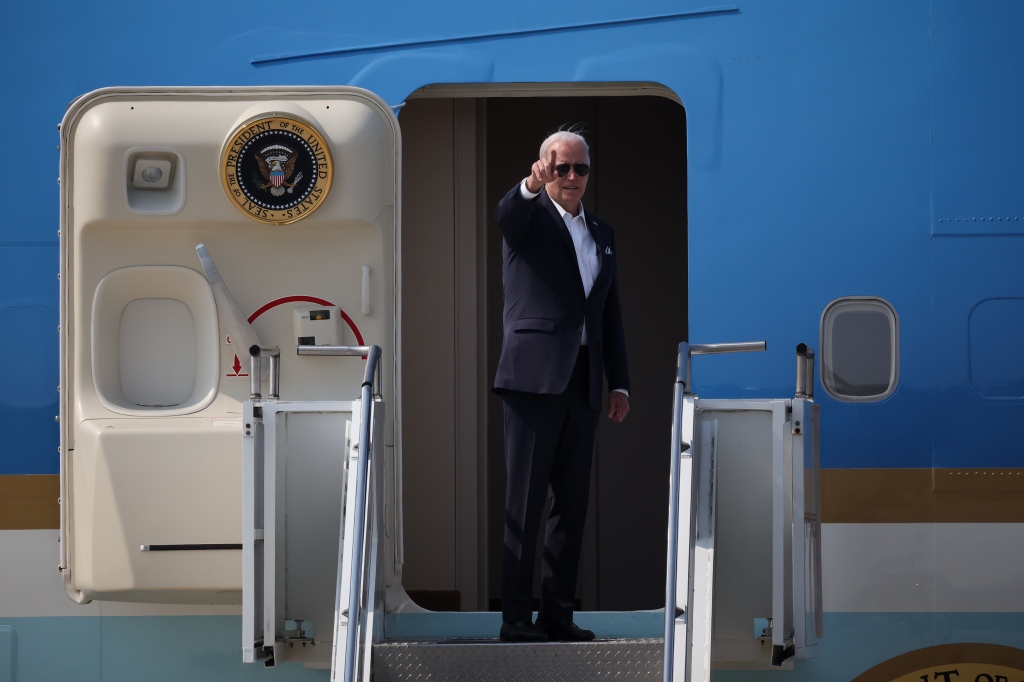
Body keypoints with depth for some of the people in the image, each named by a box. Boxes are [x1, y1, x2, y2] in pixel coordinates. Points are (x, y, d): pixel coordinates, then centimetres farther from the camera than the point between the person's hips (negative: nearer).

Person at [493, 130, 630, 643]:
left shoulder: (602, 233, 20)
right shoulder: (528, 217, 3)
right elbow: (505, 213, -23)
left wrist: (619, 382, 14)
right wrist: (531, 186, -45)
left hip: (582, 384, 6)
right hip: (534, 377, -6)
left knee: (572, 502, 6)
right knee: (525, 502, -4)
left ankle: (557, 614, 12)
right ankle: (515, 617, -3)